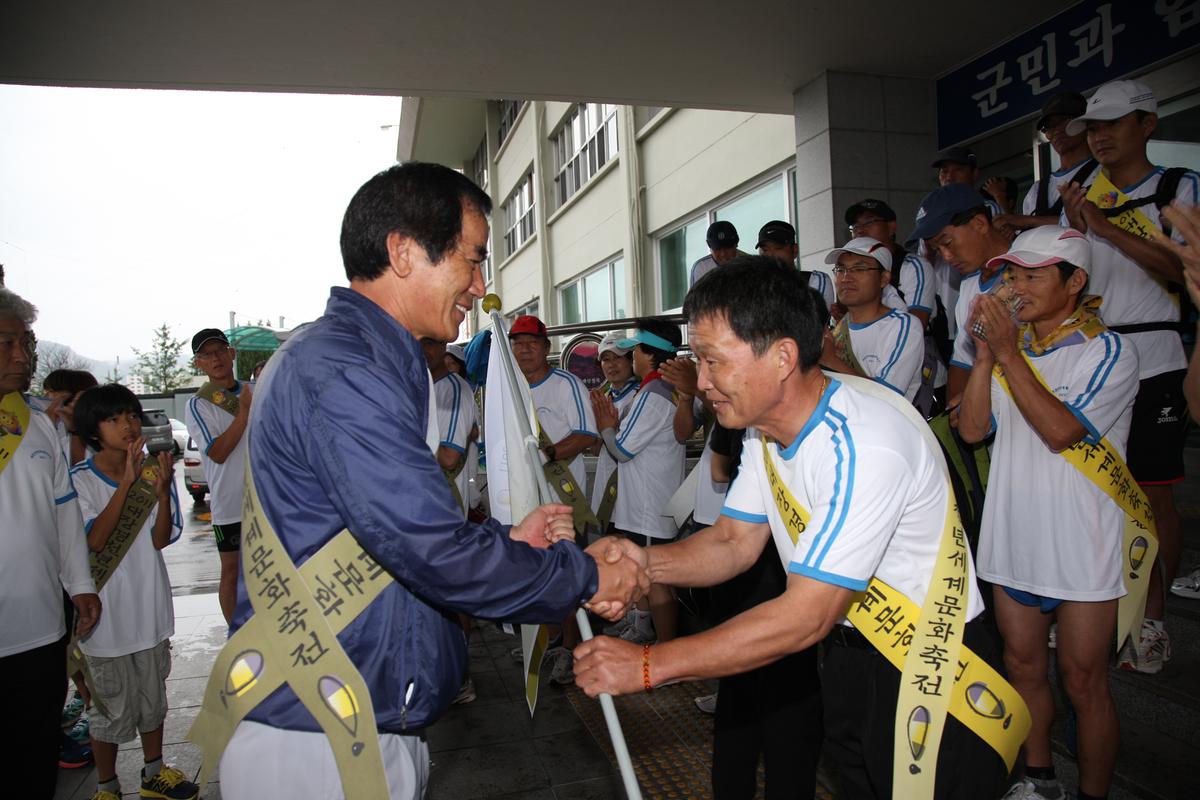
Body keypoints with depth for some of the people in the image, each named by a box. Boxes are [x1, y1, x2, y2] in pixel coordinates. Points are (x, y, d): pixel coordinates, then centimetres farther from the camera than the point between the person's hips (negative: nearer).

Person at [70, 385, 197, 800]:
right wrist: (126, 482, -30)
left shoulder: (153, 469, -4)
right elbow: (94, 541, -23)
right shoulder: (79, 479, -13)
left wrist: (162, 492, -26)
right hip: (106, 609, -4)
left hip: (149, 606, 4)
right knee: (113, 708, 9)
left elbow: (161, 540, -8)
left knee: (153, 696, 18)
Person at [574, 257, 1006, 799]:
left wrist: (646, 665, -31)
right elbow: (736, 541, -1)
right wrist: (644, 561, -21)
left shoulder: (862, 448, -33)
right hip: (851, 649, 8)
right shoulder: (763, 428, -4)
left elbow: (806, 617, -33)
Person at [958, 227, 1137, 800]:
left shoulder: (1109, 354, -10)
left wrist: (1008, 353, -21)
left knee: (1082, 683, 7)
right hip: (1012, 538, 5)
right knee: (1023, 669, 18)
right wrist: (985, 354, -13)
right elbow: (972, 429, -3)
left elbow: (1059, 430, -23)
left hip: (1080, 548, -5)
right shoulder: (1011, 346, 5)